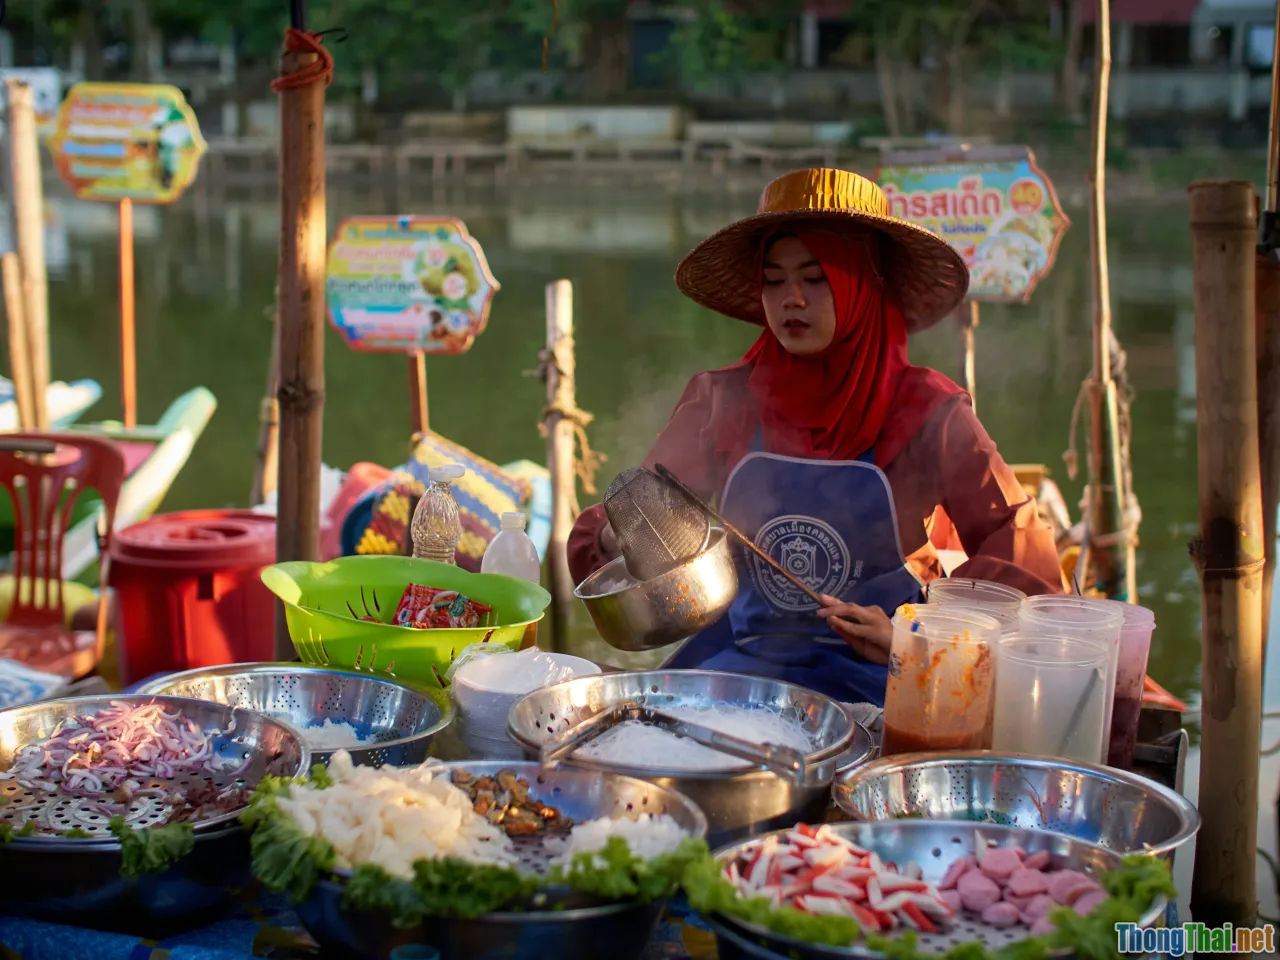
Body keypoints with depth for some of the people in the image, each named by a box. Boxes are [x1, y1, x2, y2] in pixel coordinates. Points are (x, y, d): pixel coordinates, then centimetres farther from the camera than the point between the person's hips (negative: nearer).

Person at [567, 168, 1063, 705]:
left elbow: (1023, 557, -1)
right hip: (740, 659, 3)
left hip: (878, 677, -2)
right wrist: (617, 538, -13)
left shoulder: (927, 413, -1)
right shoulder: (722, 402, 6)